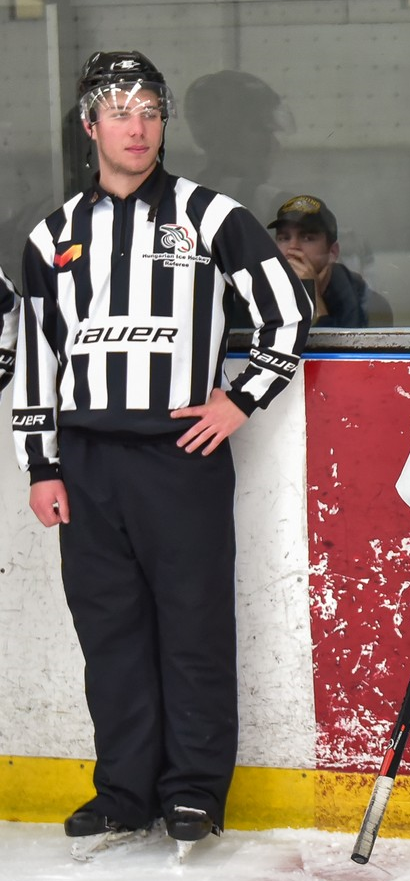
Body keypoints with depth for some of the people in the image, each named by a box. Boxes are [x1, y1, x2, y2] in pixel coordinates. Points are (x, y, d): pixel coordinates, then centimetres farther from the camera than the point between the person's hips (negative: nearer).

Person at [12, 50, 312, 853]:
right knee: (110, 629, 8)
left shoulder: (208, 216, 0)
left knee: (195, 628, 0)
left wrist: (240, 399, -4)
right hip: (88, 463, 3)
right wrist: (42, 466, 9)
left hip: (184, 455, -3)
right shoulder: (55, 236, 10)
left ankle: (194, 791, 11)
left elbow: (289, 310, 1)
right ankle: (125, 791, 18)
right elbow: (33, 355, 14)